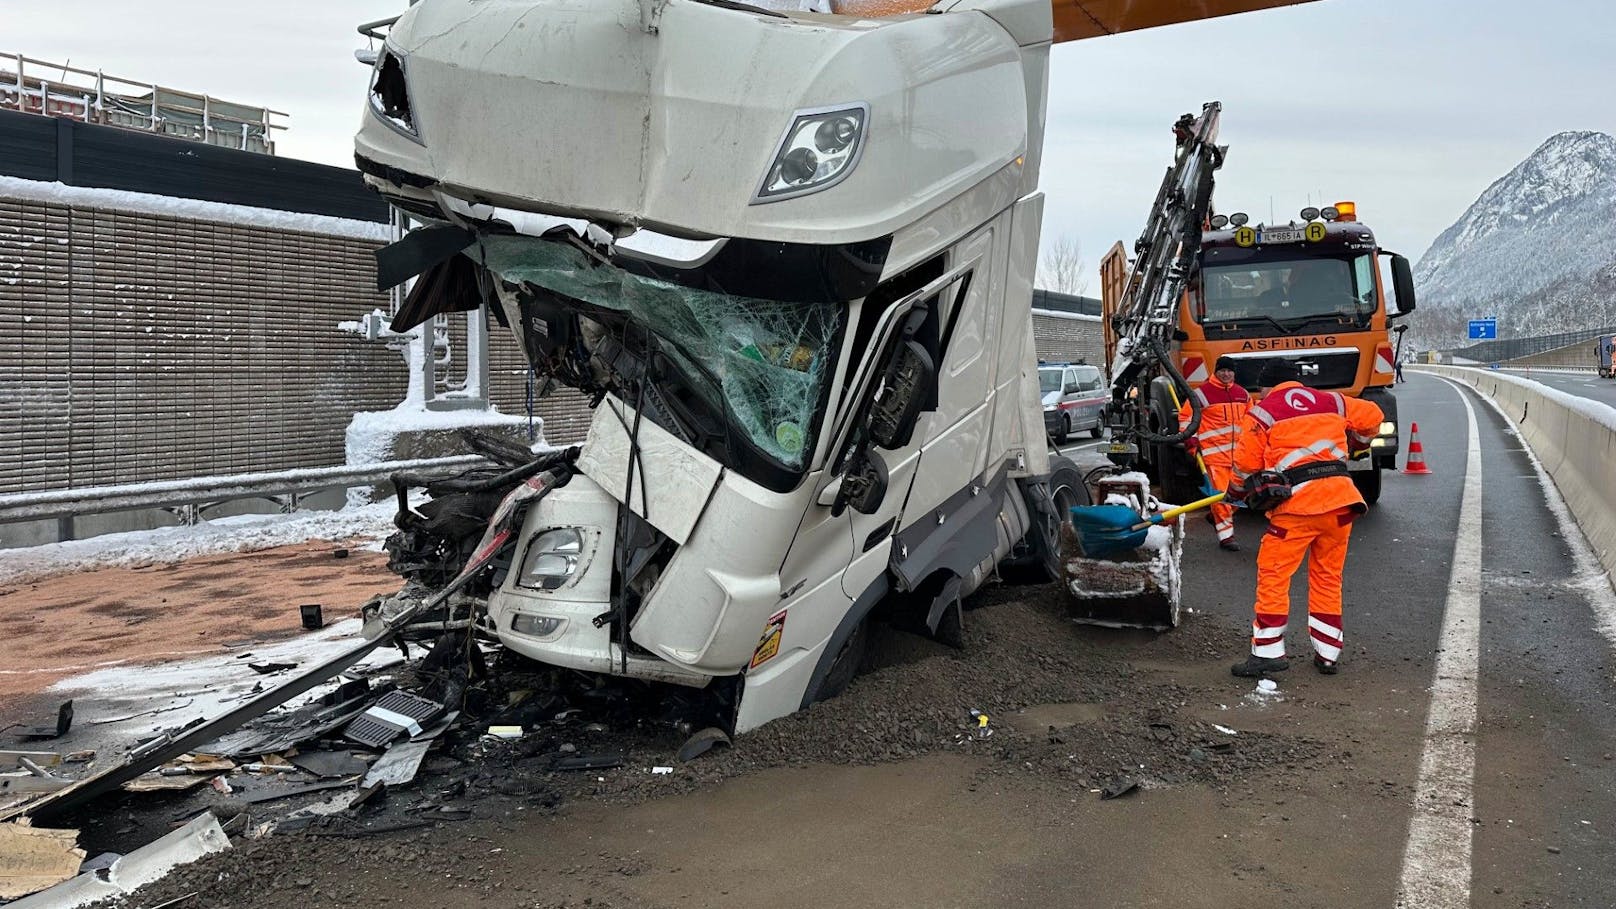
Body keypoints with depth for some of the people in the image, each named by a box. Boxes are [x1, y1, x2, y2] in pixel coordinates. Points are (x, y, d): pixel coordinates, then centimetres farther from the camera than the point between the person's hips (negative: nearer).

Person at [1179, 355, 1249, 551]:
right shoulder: (1203, 393, -5)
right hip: (1214, 451, -6)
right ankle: (1225, 535, -5)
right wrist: (1190, 438, -7)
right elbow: (1185, 415, -1)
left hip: (1238, 452, 6)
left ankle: (1216, 515, 33)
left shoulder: (1242, 394, 14)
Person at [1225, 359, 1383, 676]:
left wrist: (1237, 493, 23)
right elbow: (1372, 416, 29)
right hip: (1341, 500, 5)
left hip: (1297, 504, -5)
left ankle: (1268, 651, -3)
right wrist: (1354, 444, 46)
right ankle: (1328, 654, 18)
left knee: (1273, 574, 1)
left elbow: (1245, 464, 4)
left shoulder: (1262, 412, 4)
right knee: (1328, 578, 15)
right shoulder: (1331, 401, 17)